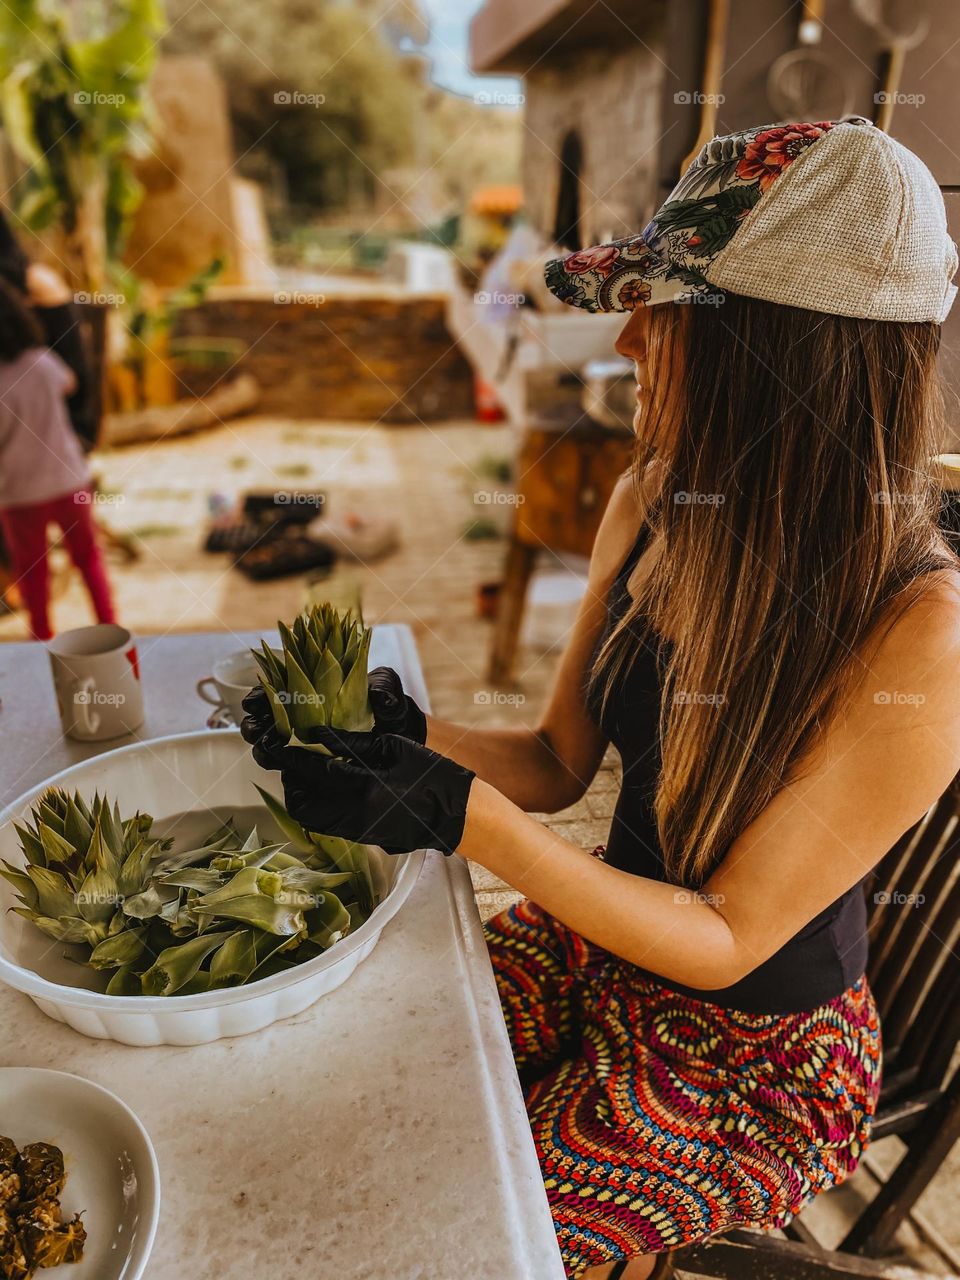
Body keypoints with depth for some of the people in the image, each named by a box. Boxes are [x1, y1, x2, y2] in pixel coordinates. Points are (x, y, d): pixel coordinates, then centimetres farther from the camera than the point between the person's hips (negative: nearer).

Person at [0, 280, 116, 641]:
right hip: (70, 480, 2)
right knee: (88, 555, 20)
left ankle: (43, 637, 28)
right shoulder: (42, 362, -12)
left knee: (31, 570, 16)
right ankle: (108, 625, 24)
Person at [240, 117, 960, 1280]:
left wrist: (467, 821, -34)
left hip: (758, 1047, -4)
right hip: (600, 938, 5)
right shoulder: (649, 508, -10)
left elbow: (728, 938, -23)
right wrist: (405, 732, -20)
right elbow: (558, 762, -2)